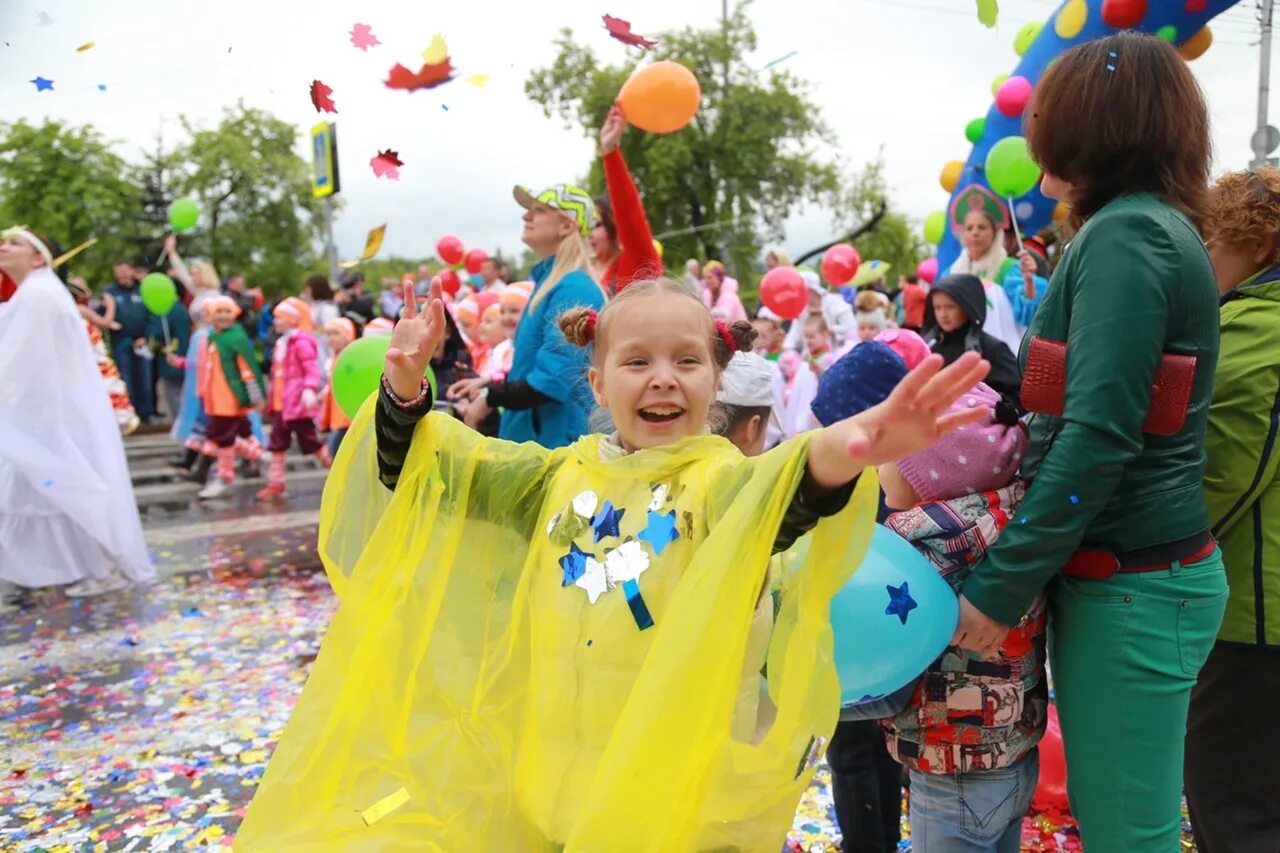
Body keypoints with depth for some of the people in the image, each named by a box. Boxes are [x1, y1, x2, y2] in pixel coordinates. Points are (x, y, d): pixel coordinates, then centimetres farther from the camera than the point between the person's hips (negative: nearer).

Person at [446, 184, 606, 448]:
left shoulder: (573, 290, -18)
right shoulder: (548, 281, 13)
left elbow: (554, 379, -26)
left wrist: (490, 398, -14)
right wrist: (488, 384, 9)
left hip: (557, 440, -10)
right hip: (533, 434, 10)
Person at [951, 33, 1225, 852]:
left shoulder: (1124, 233, -15)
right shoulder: (1167, 228, 14)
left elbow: (1098, 435, -22)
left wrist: (1002, 585, -18)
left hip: (1129, 588, -9)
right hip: (1138, 572, 9)